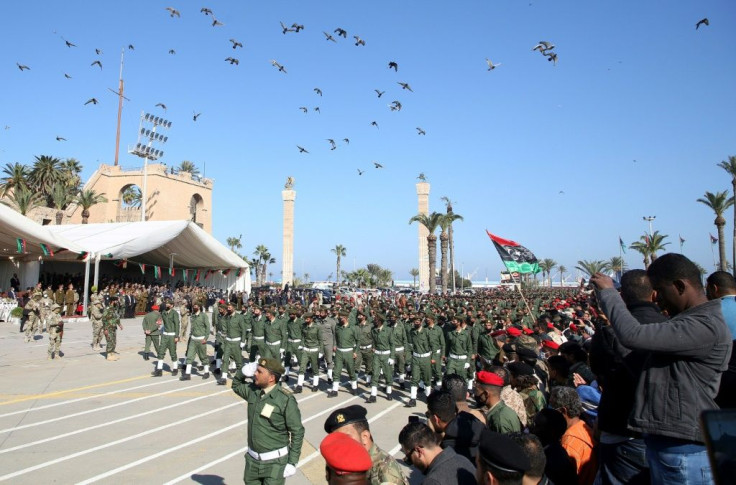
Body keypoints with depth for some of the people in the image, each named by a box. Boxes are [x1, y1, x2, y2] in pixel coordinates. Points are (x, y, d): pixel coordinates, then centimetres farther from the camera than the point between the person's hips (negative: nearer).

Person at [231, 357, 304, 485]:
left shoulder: (286, 400, -20)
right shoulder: (253, 390, -2)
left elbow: (297, 432, -14)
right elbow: (236, 386, 20)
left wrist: (293, 462, -14)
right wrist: (243, 372, -3)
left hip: (275, 461, -6)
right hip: (253, 459, 6)